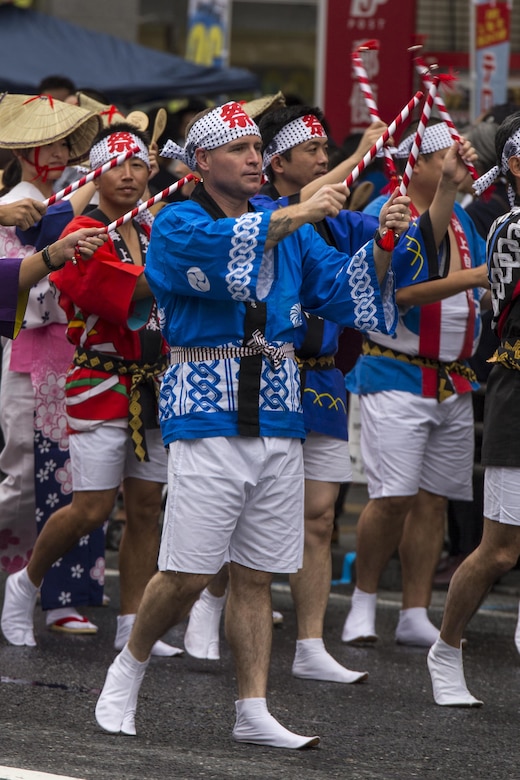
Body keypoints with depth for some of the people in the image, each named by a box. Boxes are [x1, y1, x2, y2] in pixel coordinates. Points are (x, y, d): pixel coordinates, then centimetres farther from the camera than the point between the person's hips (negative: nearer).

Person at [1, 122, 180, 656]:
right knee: (91, 509, -9)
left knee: (146, 507, 4)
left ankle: (133, 626, 9)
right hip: (102, 385, -7)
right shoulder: (84, 234, -9)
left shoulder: (152, 236, 15)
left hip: (154, 385, 7)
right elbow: (134, 287, -23)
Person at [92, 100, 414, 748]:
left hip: (277, 420, 5)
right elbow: (220, 247, -25)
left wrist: (380, 247, -13)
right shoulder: (177, 223, -3)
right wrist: (302, 213, -31)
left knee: (255, 573, 6)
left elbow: (341, 287, 6)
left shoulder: (289, 227, 14)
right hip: (208, 415, -5)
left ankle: (252, 711, 9)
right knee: (188, 573, -6)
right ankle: (129, 667, 17)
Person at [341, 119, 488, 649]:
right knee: (394, 497, -12)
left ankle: (415, 616, 9)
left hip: (454, 381, 7)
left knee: (433, 499, 5)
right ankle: (363, 599, 7)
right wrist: (472, 278, -25)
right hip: (397, 376, -7)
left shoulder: (461, 220, 14)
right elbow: (401, 293, -21)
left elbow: (490, 286, 21)